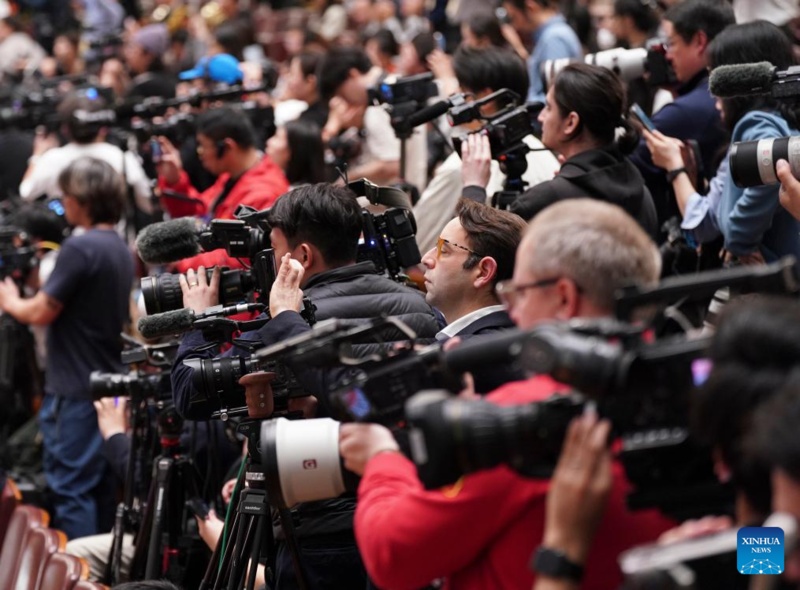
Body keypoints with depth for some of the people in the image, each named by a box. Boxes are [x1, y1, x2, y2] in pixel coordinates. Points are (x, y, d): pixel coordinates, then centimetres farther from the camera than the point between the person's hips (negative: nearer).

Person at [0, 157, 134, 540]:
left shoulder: (80, 247, -17)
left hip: (74, 391, -9)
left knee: (70, 488, -4)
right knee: (102, 488, 14)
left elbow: (42, 312, -17)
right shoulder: (119, 248, 11)